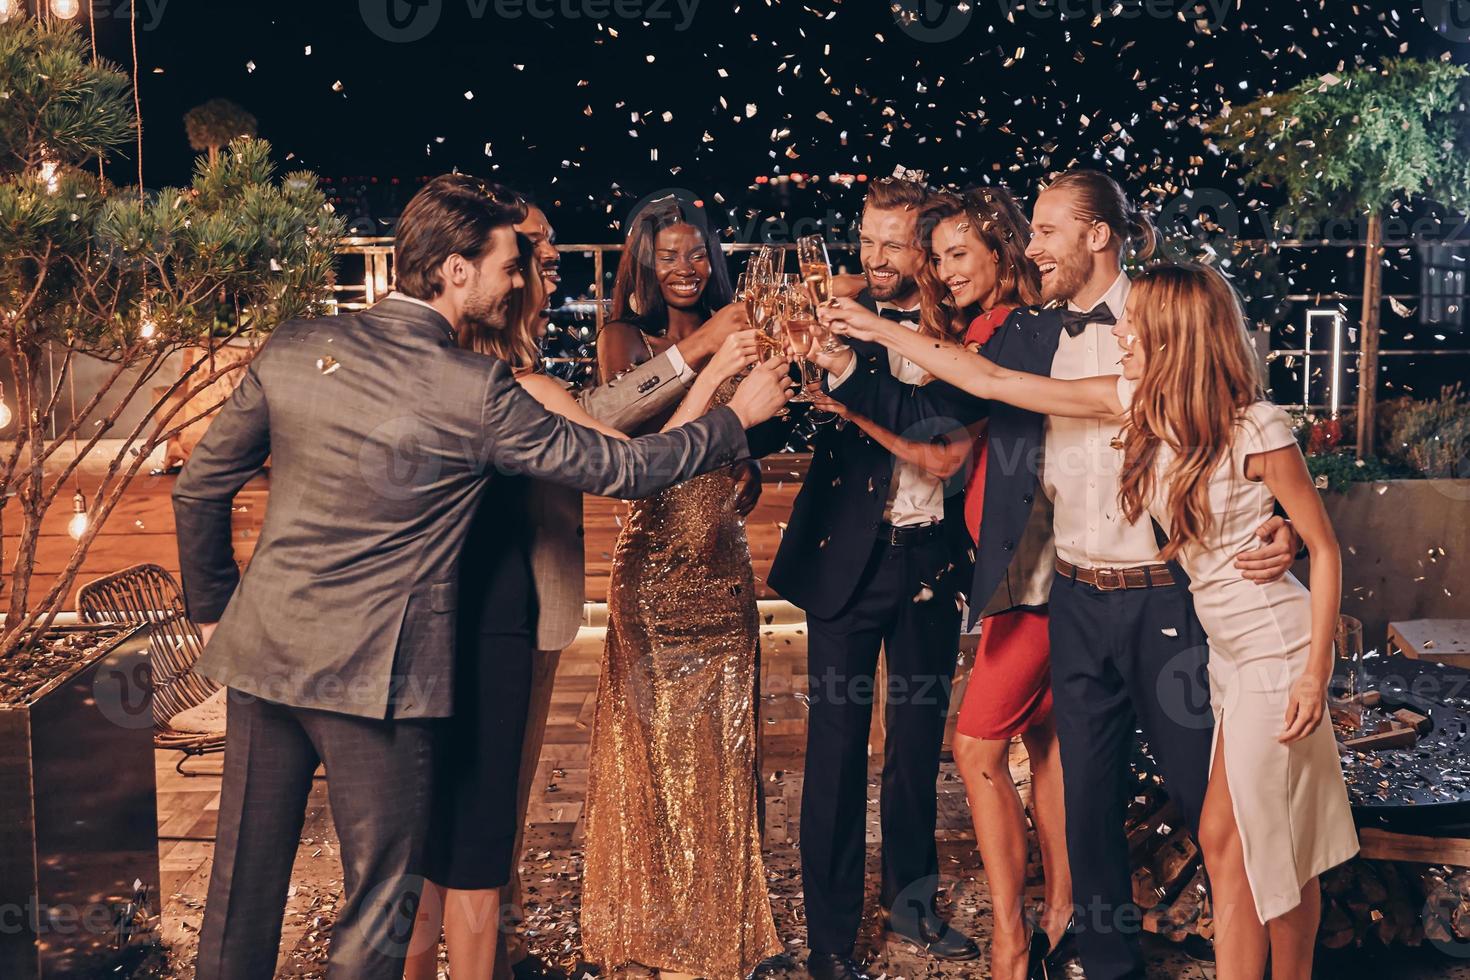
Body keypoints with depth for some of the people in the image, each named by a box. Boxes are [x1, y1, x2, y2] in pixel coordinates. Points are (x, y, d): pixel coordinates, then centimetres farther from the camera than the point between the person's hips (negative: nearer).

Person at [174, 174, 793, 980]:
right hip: (373, 674, -5)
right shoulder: (475, 393, -15)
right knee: (376, 906, 11)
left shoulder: (294, 347, 0)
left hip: (263, 652, 6)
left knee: (244, 884, 17)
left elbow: (199, 488, 6)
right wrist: (738, 416, 7)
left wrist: (214, 609, 19)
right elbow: (619, 467, -7)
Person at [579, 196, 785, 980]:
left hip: (722, 563, 3)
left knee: (722, 739, 9)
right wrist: (711, 372, -22)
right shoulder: (625, 339, 0)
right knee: (656, 741, 3)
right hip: (655, 565, -3)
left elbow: (748, 452, 13)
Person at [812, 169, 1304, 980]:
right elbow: (926, 408, 3)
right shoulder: (1026, 336, 7)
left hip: (1170, 598, -4)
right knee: (1088, 798, 14)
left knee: (1206, 792, 8)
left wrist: (1283, 526, -18)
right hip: (1077, 601, 4)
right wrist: (844, 366, -11)